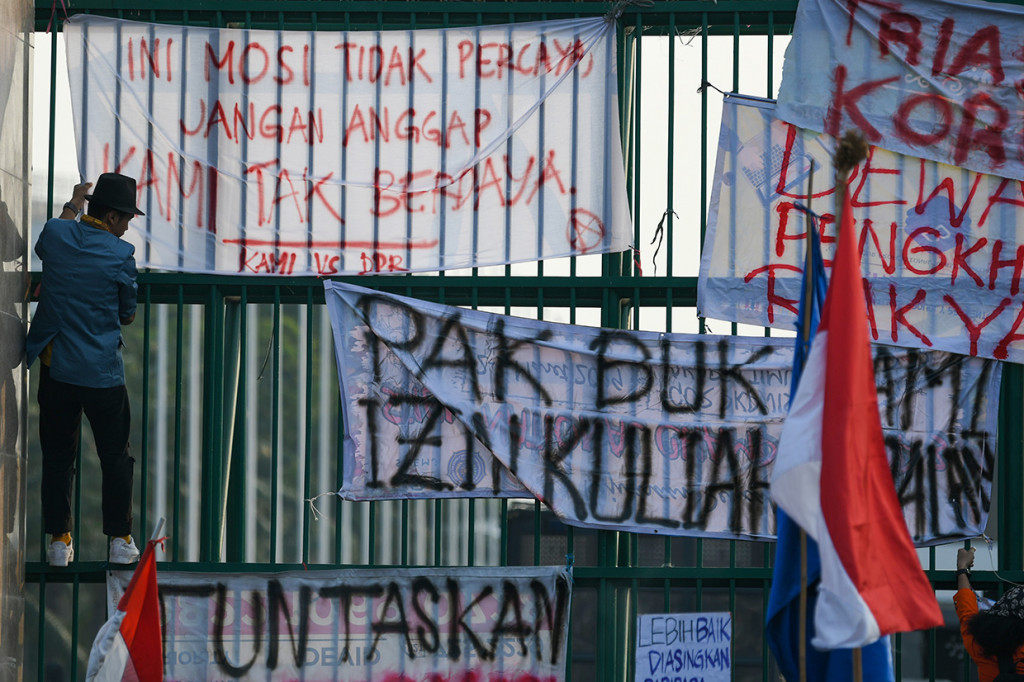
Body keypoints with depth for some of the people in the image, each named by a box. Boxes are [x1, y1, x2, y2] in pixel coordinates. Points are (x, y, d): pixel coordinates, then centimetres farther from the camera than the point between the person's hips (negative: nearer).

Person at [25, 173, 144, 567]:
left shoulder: (57, 234, -2)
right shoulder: (120, 254, -11)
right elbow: (128, 314, 0)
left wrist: (72, 206, 38)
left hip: (55, 368, 3)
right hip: (103, 372, -3)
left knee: (57, 457, 10)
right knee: (115, 457, 10)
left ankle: (59, 542, 11)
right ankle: (119, 542, 13)